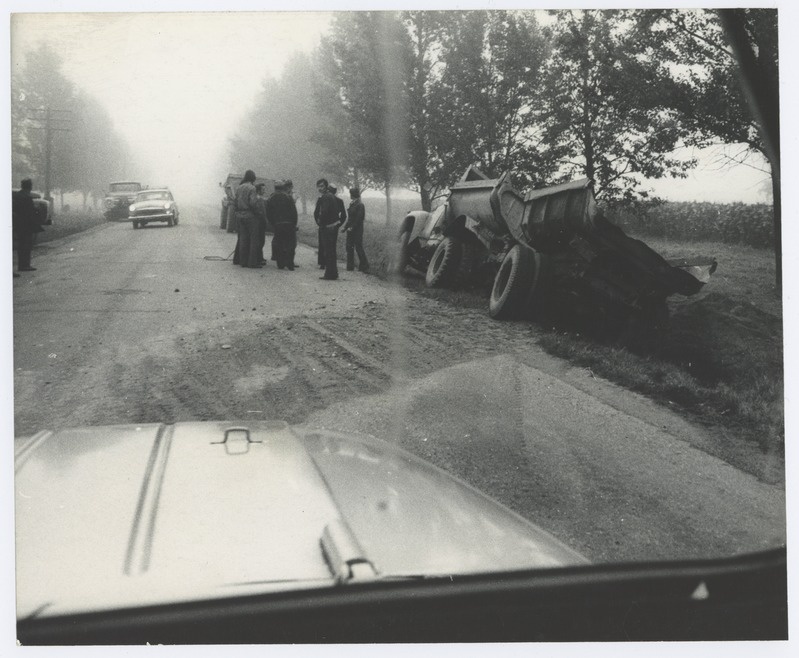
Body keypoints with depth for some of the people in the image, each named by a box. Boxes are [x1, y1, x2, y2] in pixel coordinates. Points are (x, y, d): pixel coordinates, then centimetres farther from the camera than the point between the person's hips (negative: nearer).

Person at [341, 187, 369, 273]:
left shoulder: (360, 205, -11)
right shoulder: (352, 204, 14)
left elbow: (359, 218, -15)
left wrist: (352, 228, -17)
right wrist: (345, 227, 8)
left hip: (357, 230, -8)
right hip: (350, 230, 8)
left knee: (359, 248, -5)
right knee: (349, 248, 7)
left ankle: (364, 267, 3)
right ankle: (350, 266, 13)